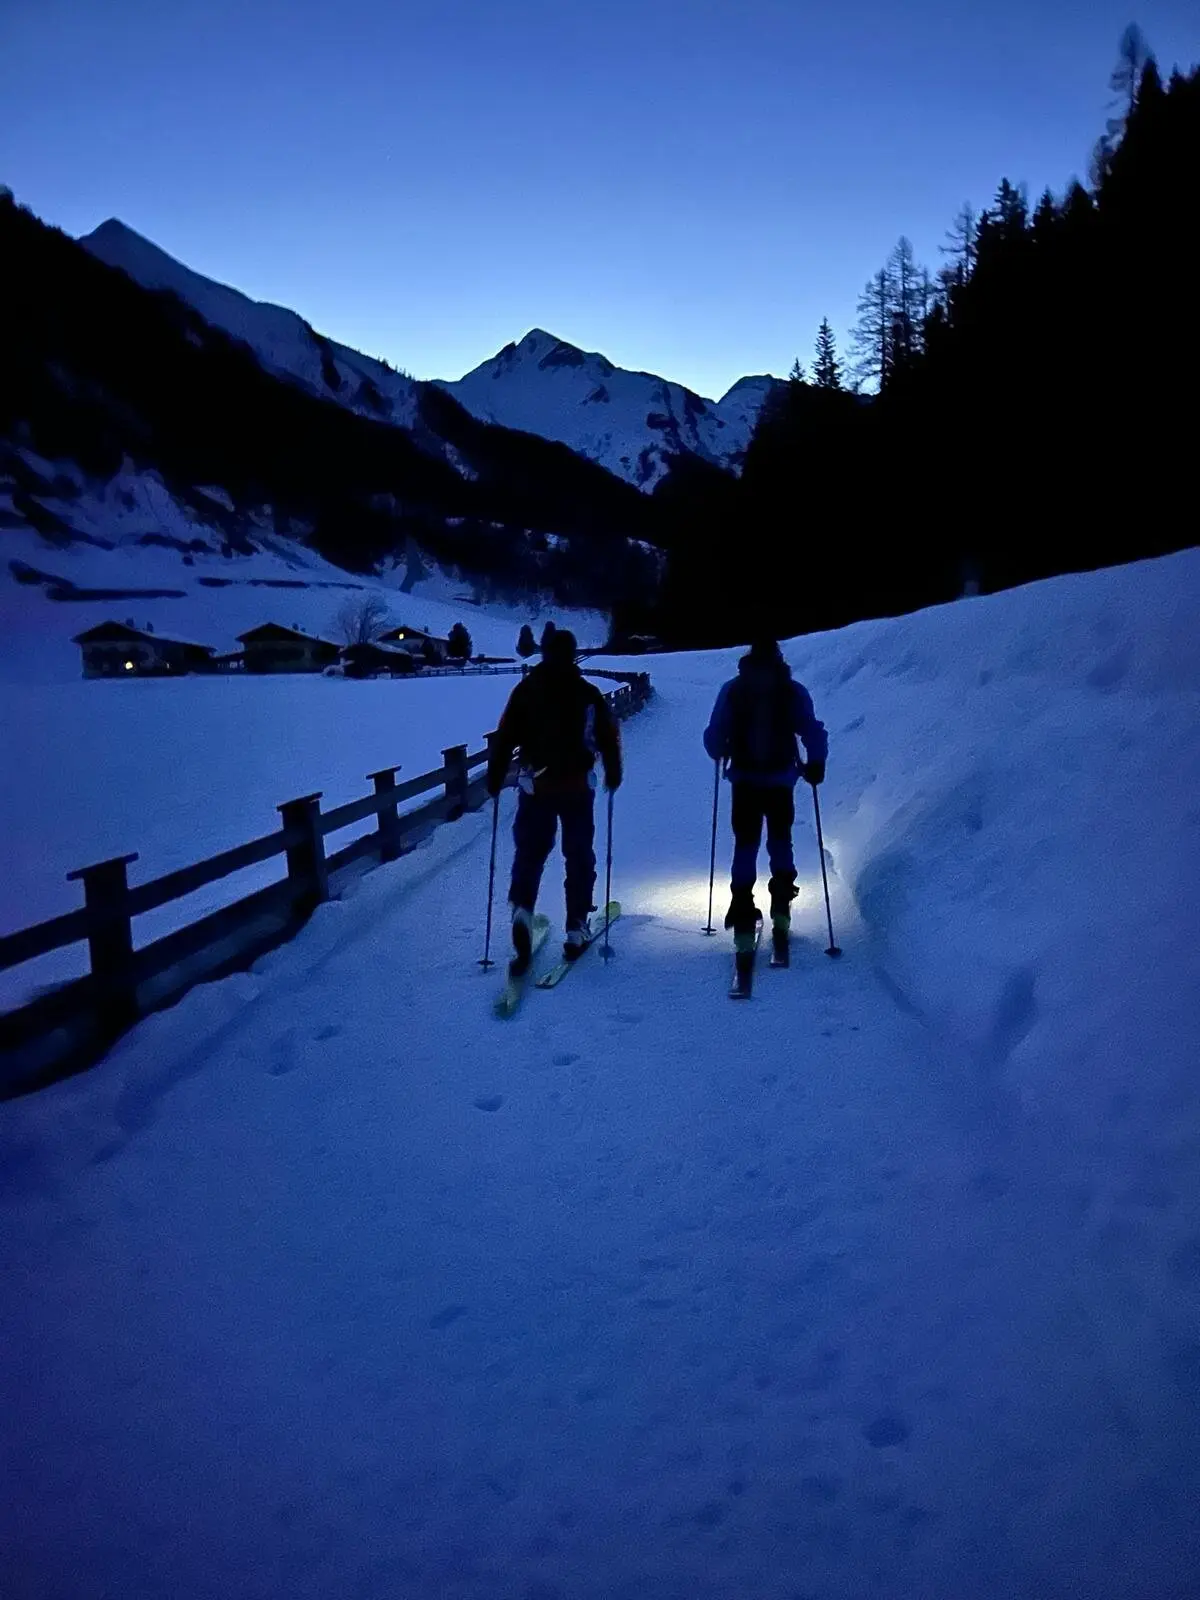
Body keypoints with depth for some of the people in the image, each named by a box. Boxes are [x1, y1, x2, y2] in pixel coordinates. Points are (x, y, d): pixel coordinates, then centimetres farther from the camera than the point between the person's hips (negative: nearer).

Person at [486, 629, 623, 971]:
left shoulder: (526, 689, -1)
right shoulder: (587, 692, 0)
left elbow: (505, 737, -4)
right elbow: (608, 736, 3)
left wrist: (495, 779, 4)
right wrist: (613, 774, 17)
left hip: (535, 786, 0)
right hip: (578, 786, 0)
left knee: (528, 853, 8)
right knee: (579, 856, 11)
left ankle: (522, 910, -17)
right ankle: (576, 928, 13)